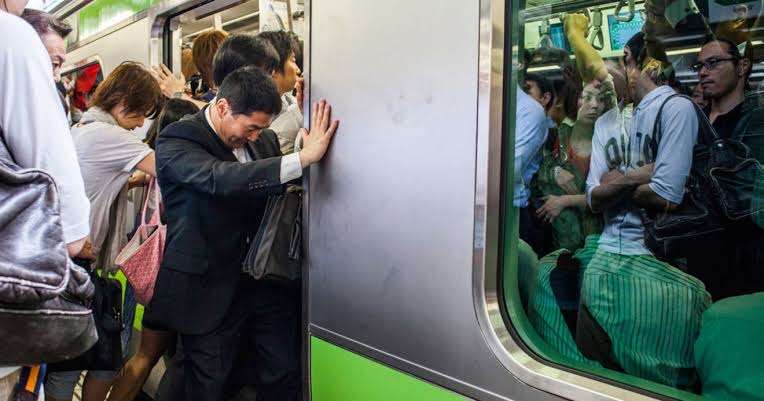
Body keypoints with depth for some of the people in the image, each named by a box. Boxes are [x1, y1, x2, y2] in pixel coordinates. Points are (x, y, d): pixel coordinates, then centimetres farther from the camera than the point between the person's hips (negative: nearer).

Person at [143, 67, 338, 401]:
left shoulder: (260, 141, 5)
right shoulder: (176, 140, -13)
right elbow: (221, 179, -33)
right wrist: (304, 158, -35)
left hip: (263, 280, 6)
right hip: (209, 288, -5)